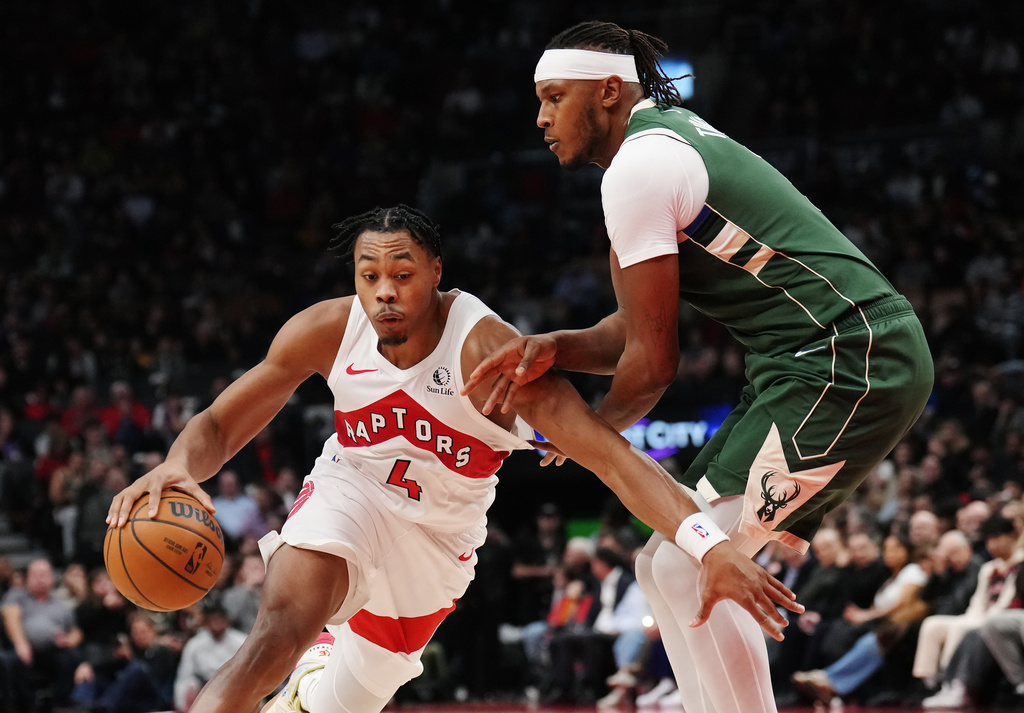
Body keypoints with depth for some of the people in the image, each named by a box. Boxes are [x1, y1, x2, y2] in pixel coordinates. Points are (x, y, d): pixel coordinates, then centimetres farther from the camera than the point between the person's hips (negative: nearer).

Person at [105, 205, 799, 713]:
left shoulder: (487, 350, -29)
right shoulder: (330, 330, -19)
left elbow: (612, 455, -36)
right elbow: (220, 424, -10)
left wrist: (711, 547, -50)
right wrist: (178, 464, -35)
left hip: (437, 535, 0)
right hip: (350, 494, 0)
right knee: (279, 632, -31)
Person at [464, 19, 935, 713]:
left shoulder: (636, 168, -13)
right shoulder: (675, 135, 18)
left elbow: (654, 362, -11)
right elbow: (636, 329, 16)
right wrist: (554, 347, -3)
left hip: (845, 365, -10)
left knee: (685, 569, -14)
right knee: (669, 566, 12)